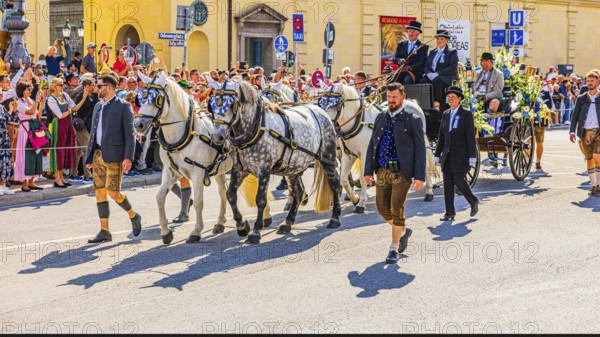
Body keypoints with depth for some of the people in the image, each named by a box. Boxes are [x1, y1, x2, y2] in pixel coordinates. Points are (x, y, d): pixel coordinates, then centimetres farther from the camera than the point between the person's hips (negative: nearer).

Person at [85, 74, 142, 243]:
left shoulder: (123, 106, -6)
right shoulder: (98, 106, 16)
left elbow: (130, 134, -10)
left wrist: (128, 158, -18)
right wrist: (89, 157, 16)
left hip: (114, 155, -7)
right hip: (98, 154, 7)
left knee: (113, 191, -11)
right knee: (99, 191, 4)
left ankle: (133, 216, 15)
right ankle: (104, 231, 8)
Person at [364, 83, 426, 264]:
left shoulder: (412, 121, -3)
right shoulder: (380, 118, 12)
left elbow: (420, 150, -5)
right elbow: (372, 145, 12)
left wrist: (420, 176, -12)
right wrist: (368, 171, 4)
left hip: (402, 172, -5)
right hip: (382, 171, 5)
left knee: (397, 210, -6)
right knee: (382, 208, 8)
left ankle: (394, 249, 7)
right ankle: (403, 231, 35)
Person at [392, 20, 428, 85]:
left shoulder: (423, 46, 5)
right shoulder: (401, 44, 17)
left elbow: (422, 62, -5)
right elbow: (394, 58, 11)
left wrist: (410, 67, -21)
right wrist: (399, 61, -14)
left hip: (415, 72, -3)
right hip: (402, 71, 3)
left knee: (407, 80, -35)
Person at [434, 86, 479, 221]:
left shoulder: (466, 114, -4)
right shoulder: (445, 114, 13)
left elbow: (471, 136, -9)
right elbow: (441, 136, 15)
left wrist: (472, 157, -14)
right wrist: (437, 155, 12)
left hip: (461, 153, -6)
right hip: (448, 154, 6)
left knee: (458, 180, -11)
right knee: (447, 183, 2)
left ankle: (474, 202, 15)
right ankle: (450, 213, 6)